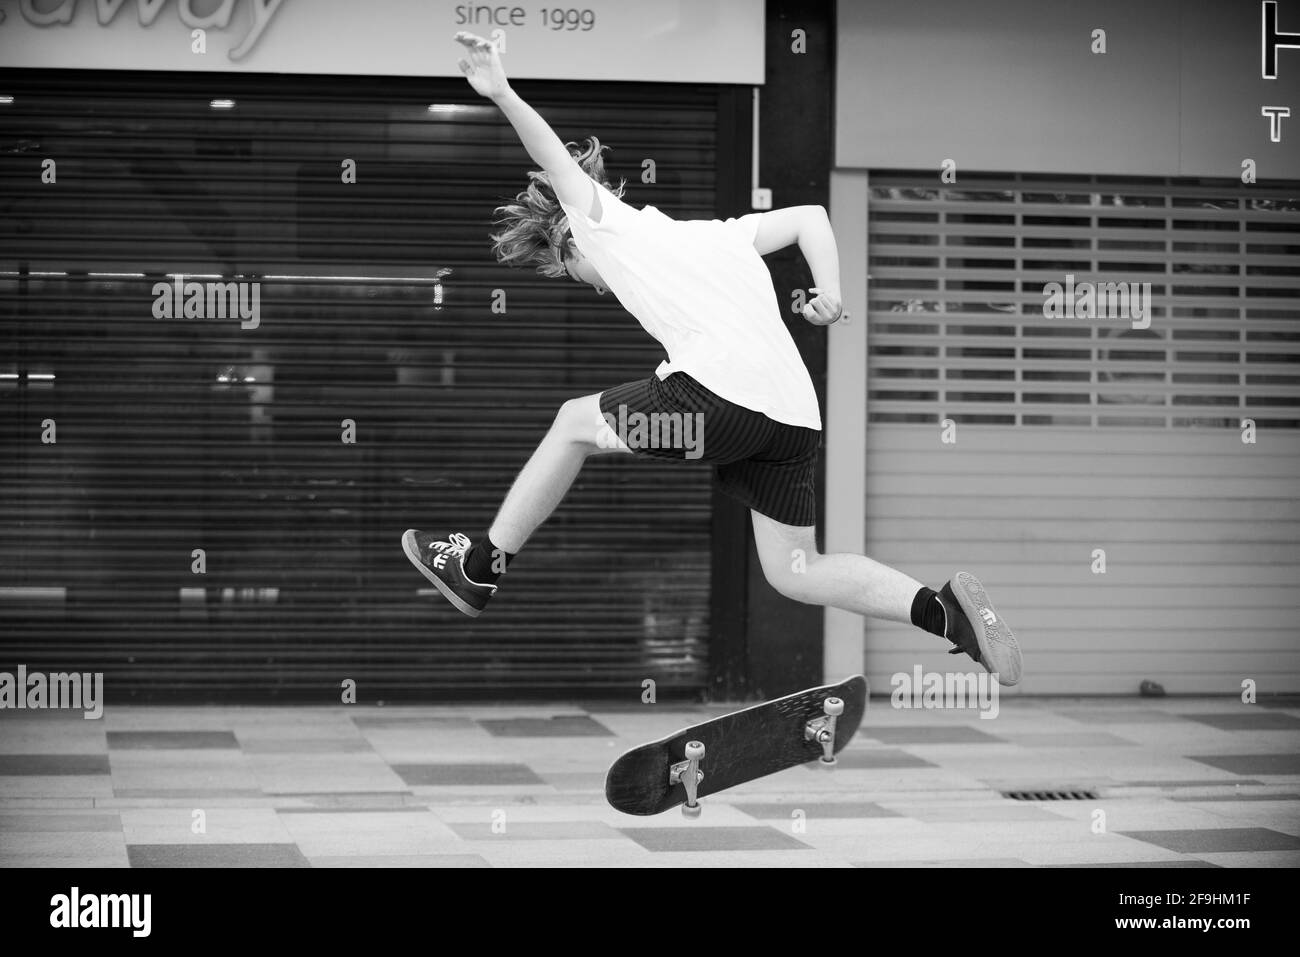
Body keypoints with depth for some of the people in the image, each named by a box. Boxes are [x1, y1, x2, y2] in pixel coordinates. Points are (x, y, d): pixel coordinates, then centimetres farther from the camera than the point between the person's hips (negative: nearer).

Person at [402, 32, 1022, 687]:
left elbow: (556, 157, -2)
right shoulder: (713, 235, 34)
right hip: (797, 417, 7)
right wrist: (831, 293, 20)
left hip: (720, 388, -7)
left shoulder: (605, 221, 14)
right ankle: (944, 610, -5)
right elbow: (810, 216, 31)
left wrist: (502, 95, -17)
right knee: (794, 574, 14)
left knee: (576, 422, 15)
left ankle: (481, 567, 23)